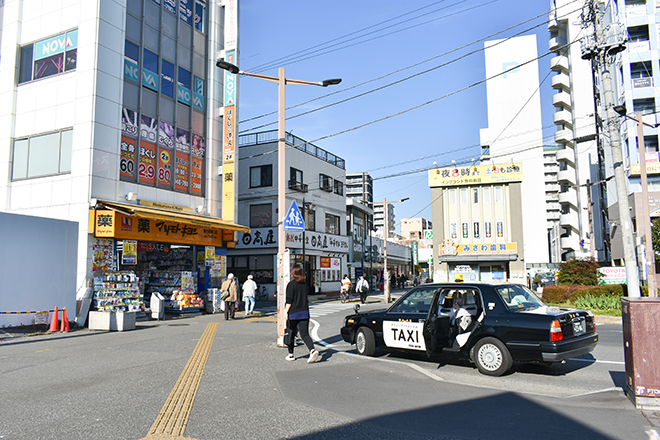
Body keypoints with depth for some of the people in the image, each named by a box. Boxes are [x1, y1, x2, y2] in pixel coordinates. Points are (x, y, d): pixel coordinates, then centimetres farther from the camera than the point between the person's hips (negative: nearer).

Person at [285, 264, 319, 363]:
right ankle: (312, 350, -22)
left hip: (293, 314, -4)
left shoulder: (291, 284, -9)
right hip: (305, 313, 4)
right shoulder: (304, 284, 9)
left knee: (291, 334, 12)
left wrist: (286, 312, -8)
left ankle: (291, 354, 23)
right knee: (304, 334, 0)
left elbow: (289, 301, -12)